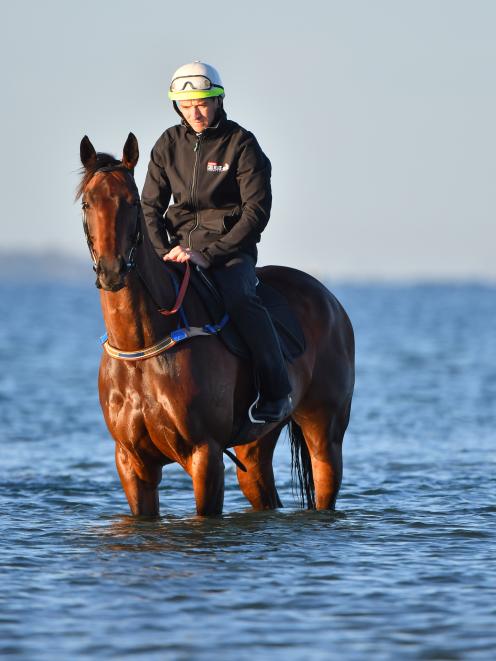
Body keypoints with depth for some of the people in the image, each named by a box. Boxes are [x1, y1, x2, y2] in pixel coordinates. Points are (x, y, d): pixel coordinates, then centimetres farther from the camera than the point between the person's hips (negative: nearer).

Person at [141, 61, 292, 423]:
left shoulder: (242, 144, -5)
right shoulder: (169, 144, 9)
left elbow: (257, 211, -9)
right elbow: (151, 206, 12)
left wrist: (209, 255, -17)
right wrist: (164, 252, -7)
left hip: (230, 247, -5)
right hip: (179, 246, 5)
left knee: (240, 298, -34)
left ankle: (276, 393, -26)